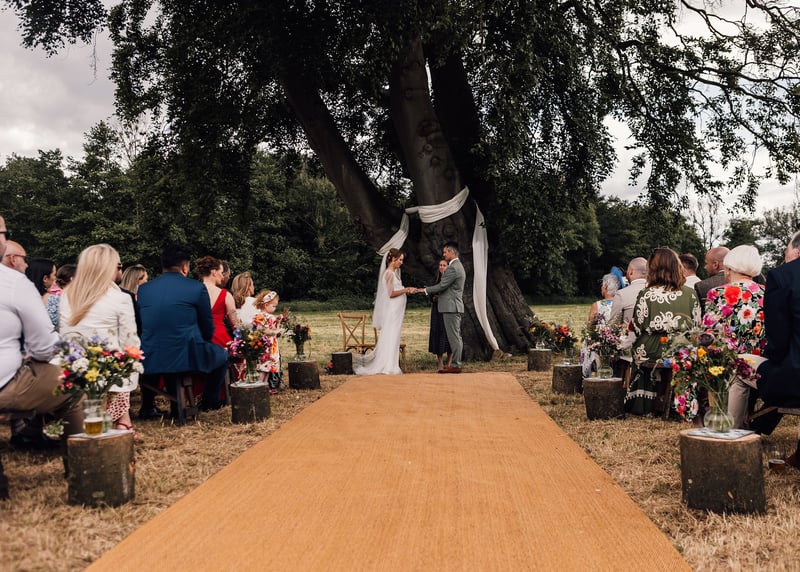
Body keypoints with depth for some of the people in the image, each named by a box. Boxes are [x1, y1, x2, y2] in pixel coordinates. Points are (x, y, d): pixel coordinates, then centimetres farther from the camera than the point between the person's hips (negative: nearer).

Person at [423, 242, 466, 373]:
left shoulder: (452, 268, -16)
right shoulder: (459, 266, 19)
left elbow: (442, 285, -17)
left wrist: (424, 290, -9)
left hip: (451, 307, -11)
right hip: (455, 306, 11)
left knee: (454, 337, -8)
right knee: (456, 337, 11)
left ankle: (455, 365, -5)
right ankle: (456, 363, 15)